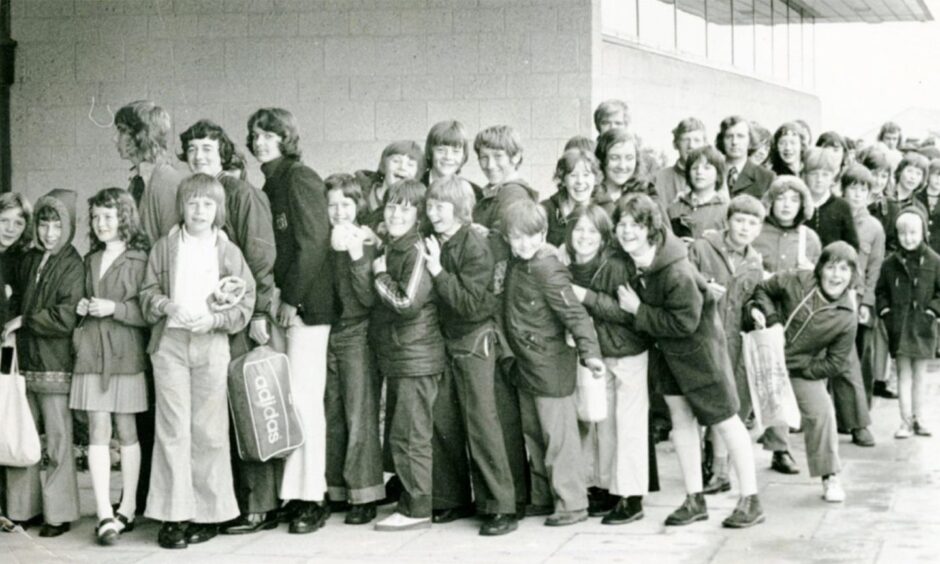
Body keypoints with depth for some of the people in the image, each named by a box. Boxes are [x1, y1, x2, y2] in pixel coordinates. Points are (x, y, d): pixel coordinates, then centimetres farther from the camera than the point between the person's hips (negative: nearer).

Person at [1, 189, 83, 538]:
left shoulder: (73, 266, -6)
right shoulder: (28, 260, 12)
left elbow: (67, 317, -15)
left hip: (55, 365, -6)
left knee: (57, 439, 0)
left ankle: (59, 514, 8)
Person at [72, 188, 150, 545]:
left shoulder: (140, 259, -2)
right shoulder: (91, 260, 16)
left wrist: (115, 308, -16)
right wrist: (83, 307, 7)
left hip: (126, 352, -4)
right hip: (92, 352, 4)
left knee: (126, 429, 3)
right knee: (98, 429, -4)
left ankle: (128, 508, 14)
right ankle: (104, 514, -8)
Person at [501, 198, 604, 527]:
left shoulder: (548, 271, -20)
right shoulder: (516, 265, 5)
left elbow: (575, 314, -24)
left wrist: (589, 352, -32)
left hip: (551, 367, -9)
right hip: (526, 365, 9)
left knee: (558, 436, -2)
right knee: (533, 435, 16)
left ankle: (572, 503, 7)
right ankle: (543, 498, 28)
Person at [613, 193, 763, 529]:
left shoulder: (677, 273, -31)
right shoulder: (630, 263, -7)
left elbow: (685, 322, -29)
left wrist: (639, 311, -25)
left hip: (700, 348, -8)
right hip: (669, 351, 8)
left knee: (725, 421, 2)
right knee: (680, 419, 12)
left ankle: (750, 500, 12)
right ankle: (694, 500, 23)